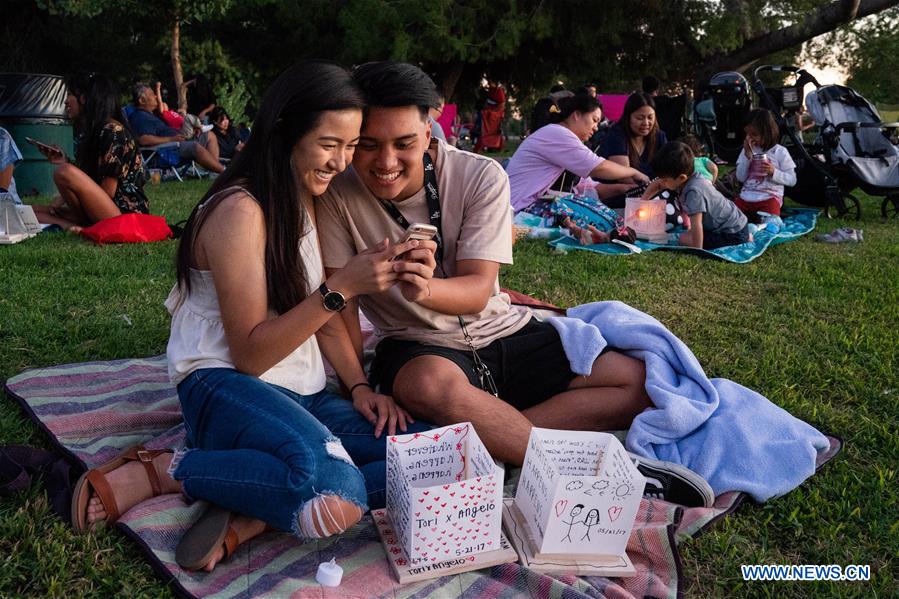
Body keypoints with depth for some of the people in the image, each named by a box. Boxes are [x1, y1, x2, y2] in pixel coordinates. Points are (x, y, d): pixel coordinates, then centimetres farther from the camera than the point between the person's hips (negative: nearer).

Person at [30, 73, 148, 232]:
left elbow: (107, 192, -14)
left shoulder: (113, 131, -11)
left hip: (125, 212, -9)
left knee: (64, 173, -27)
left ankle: (86, 229, -10)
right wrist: (64, 162, 1)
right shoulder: (87, 132, 16)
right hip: (97, 213, 9)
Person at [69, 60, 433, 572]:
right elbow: (250, 353, -15)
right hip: (226, 389, -8)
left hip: (305, 395, 8)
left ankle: (250, 518, -16)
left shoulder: (306, 201, 12)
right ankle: (154, 472, -13)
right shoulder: (239, 212, -14)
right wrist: (342, 288, -23)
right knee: (336, 495, -37)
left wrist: (360, 386, 0)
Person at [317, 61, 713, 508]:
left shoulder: (481, 177, -11)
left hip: (500, 333, 3)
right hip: (417, 347, -2)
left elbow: (478, 290, -19)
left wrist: (425, 289, -41)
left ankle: (488, 440, -22)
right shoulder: (338, 197, -11)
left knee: (640, 380, -12)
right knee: (431, 384, -40)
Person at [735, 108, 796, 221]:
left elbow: (792, 180, -1)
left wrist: (773, 172, -17)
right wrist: (747, 155, -7)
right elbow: (740, 178, 2)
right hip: (746, 197, 3)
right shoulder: (748, 150, 11)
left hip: (769, 198, -3)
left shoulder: (780, 152, 0)